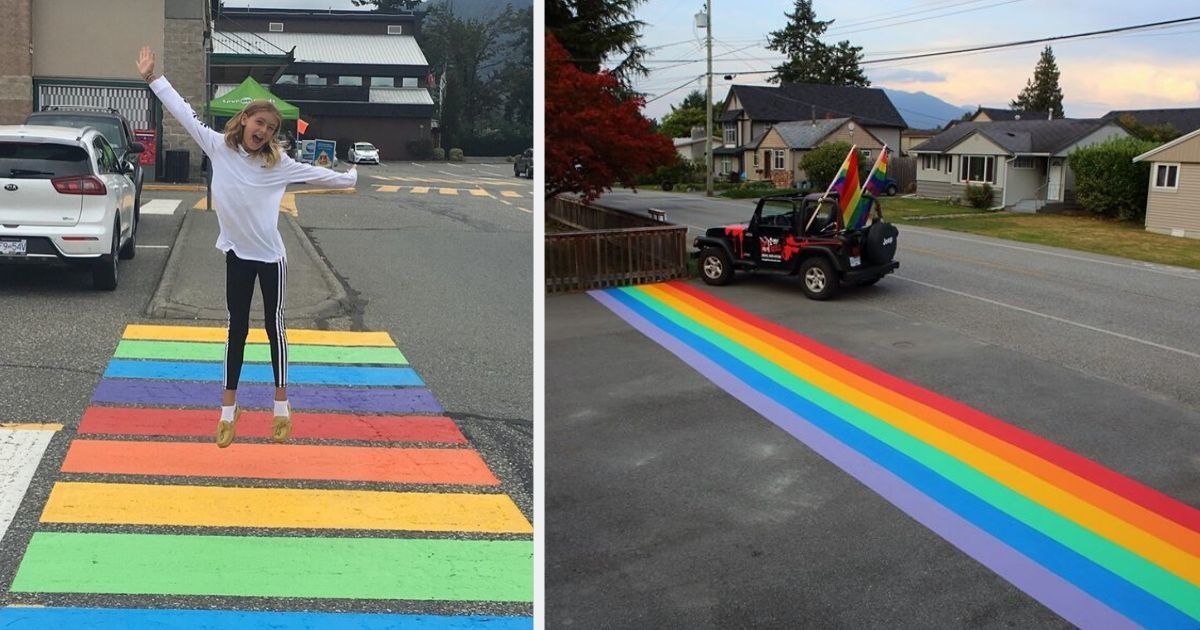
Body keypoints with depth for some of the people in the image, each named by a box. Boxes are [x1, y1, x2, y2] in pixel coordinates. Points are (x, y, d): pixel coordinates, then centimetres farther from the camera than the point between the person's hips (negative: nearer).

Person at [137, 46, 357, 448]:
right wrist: (152, 78, -4)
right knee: (237, 328, 9)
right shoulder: (218, 147, -3)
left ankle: (281, 407, 21)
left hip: (270, 255, -1)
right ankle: (228, 409, 18)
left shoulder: (277, 163, -3)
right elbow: (184, 113, -3)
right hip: (237, 254, 1)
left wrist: (349, 178, 17)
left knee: (274, 326, 9)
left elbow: (316, 174, 10)